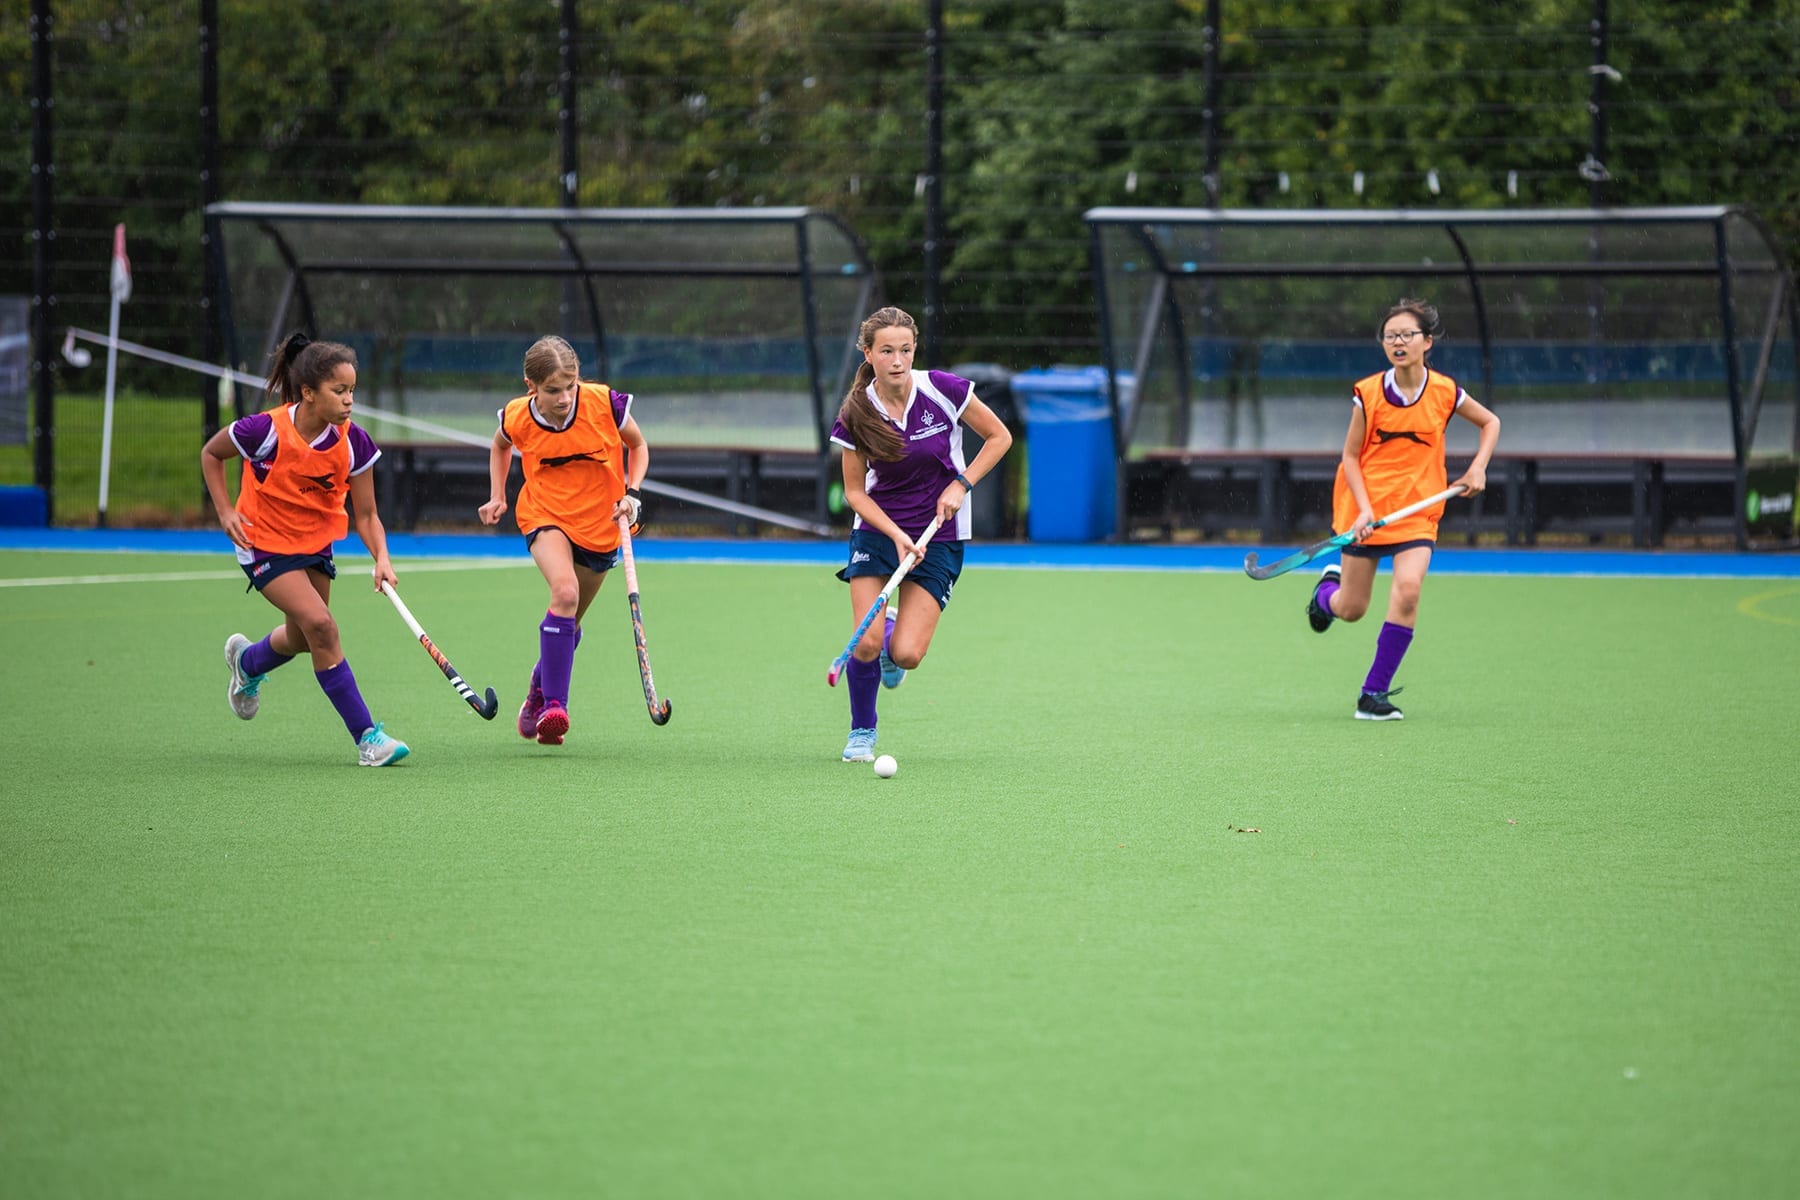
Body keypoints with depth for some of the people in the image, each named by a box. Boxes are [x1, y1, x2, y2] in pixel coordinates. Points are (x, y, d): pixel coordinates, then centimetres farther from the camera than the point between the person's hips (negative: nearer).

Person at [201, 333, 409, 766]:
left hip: (316, 544, 6)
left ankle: (246, 661, 55)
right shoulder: (267, 431, -26)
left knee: (302, 639, 18)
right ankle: (366, 736, -16)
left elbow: (366, 515, -8)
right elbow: (211, 454, -6)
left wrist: (382, 559, -24)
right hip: (266, 543, -6)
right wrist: (225, 511, -14)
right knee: (320, 624, -21)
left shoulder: (353, 442, -16)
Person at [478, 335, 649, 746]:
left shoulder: (605, 404, -19)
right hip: (545, 515, -1)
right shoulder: (517, 418, -14)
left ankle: (539, 691, 41)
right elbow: (501, 446, 13)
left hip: (599, 525, 1)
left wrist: (631, 494, -12)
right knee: (565, 591, -30)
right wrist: (497, 496, 2)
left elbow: (638, 446, 2)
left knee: (568, 623, 12)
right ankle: (554, 705, -29)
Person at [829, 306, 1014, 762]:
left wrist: (961, 483, -13)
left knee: (906, 654, -12)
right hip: (876, 531, 1)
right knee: (867, 643, -14)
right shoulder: (856, 414, -12)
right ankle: (862, 732, 14)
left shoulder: (944, 390, -15)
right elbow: (854, 490, -3)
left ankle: (894, 639, 27)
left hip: (939, 536, -1)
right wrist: (896, 535, -17)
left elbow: (999, 436, -1)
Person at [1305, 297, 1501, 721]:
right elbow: (1350, 456, -1)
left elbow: (1490, 422, 14)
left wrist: (1478, 467, -2)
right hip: (1367, 509, 0)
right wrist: (1364, 509, -13)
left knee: (1407, 590, -24)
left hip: (1417, 510, 0)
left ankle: (1374, 694, -12)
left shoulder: (1444, 392, -5)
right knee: (1351, 610, 5)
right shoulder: (1368, 393, -8)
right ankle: (1329, 586, 46)